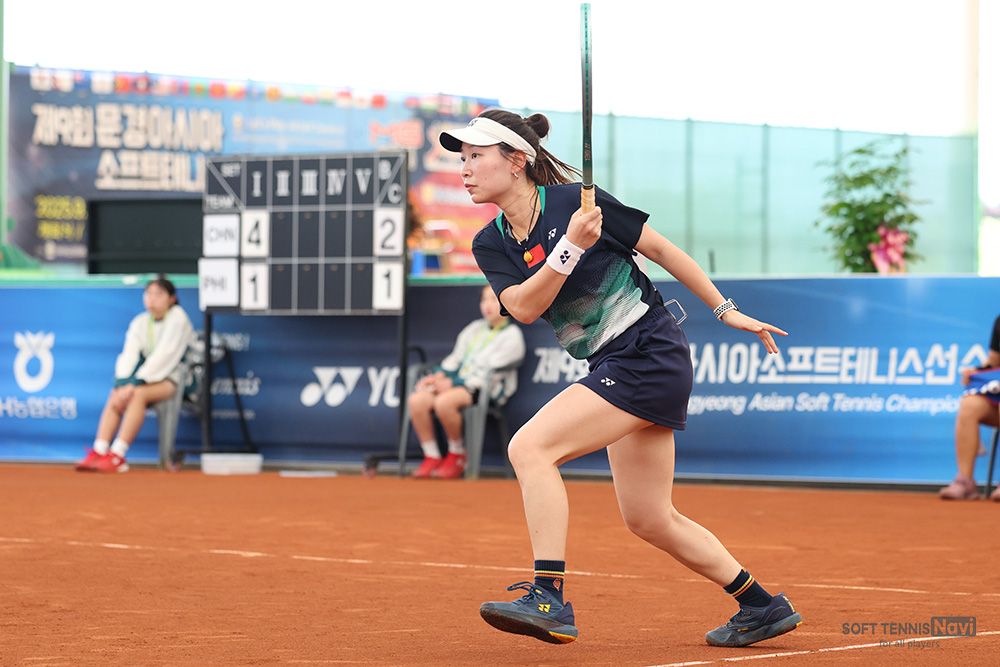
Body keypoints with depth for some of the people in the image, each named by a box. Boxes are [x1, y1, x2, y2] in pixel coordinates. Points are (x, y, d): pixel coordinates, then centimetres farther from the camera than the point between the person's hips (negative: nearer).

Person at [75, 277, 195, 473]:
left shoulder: (177, 318, -9)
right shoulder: (140, 322, 10)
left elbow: (164, 356, -18)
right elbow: (129, 355, 1)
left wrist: (135, 384, -23)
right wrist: (122, 384, -18)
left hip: (171, 379, -6)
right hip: (146, 378, 6)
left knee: (138, 394, -32)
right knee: (115, 395, -21)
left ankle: (117, 455, -36)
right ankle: (99, 452, -31)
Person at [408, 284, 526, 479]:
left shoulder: (511, 336, 0)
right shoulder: (475, 328, 24)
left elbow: (489, 374, -10)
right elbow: (456, 358, 22)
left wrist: (454, 383, -17)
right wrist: (440, 374, 2)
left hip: (487, 392, -7)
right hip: (457, 383, 7)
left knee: (444, 401, -36)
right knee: (417, 400, -21)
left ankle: (457, 456, -15)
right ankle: (432, 457, -13)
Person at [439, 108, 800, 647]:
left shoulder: (573, 199, -11)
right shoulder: (490, 246, 6)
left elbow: (660, 249, -3)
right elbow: (523, 307, -11)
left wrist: (726, 311, 2)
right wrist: (571, 246, -25)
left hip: (651, 355, -8)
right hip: (612, 369, 8)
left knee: (530, 447, -21)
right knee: (649, 521, 12)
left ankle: (549, 600, -24)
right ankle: (763, 607, 26)